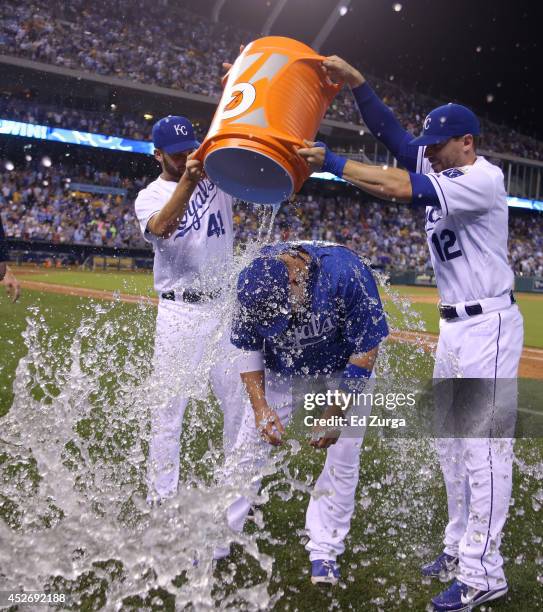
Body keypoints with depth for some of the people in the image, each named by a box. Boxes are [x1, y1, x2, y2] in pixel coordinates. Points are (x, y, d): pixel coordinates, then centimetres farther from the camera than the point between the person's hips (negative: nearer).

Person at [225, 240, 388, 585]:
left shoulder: (346, 273, -37)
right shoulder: (253, 282, -26)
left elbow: (366, 348, -25)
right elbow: (247, 347, -10)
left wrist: (337, 412, -26)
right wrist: (260, 406, -21)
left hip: (345, 365, -2)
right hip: (285, 365, 3)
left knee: (343, 457, -8)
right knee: (250, 446, -1)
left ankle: (325, 550, 9)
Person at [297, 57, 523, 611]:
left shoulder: (483, 178, -18)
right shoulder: (441, 169, 9)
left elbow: (401, 189, -28)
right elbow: (391, 134, 1)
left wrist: (330, 161, -23)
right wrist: (354, 81, -11)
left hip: (488, 326, -10)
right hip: (452, 325, 10)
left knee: (483, 444, -8)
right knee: (450, 440, 14)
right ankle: (460, 547, 27)